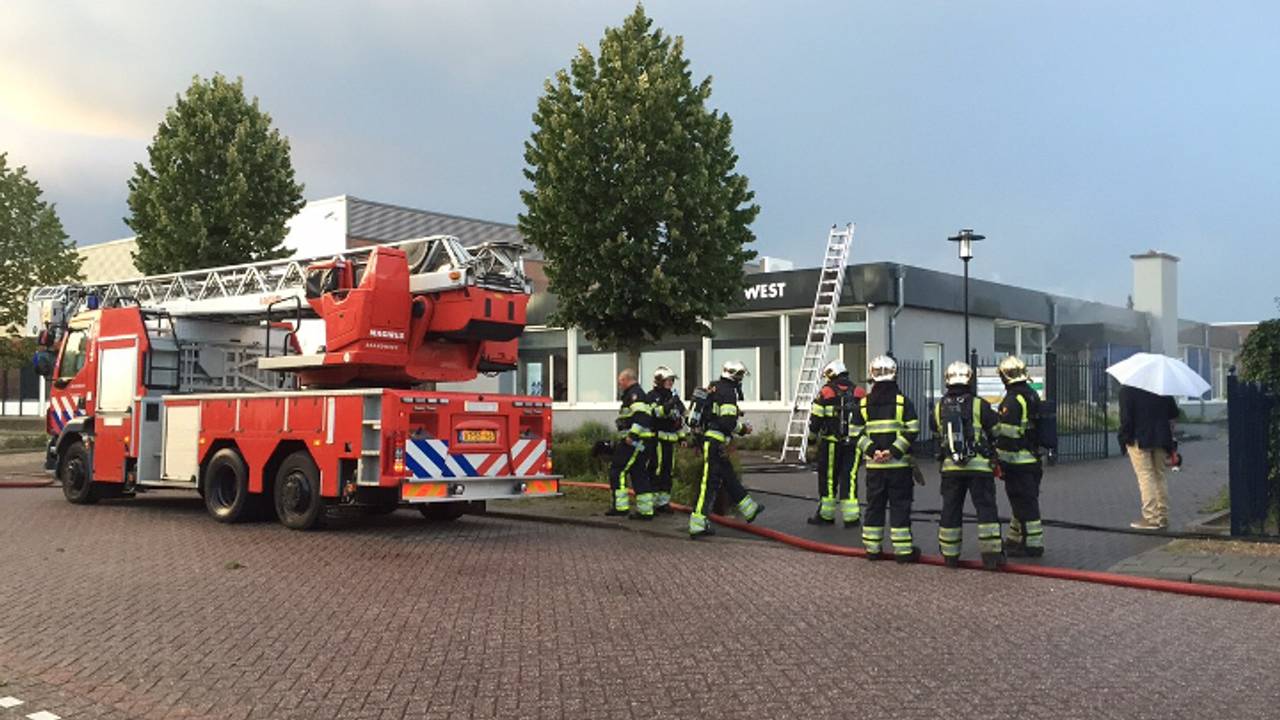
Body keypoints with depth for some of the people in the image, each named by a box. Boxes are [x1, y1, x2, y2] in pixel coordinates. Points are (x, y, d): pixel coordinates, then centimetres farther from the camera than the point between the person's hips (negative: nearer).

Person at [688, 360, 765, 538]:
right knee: (709, 483, -8)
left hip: (708, 438, 10)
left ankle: (750, 509, 35)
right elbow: (728, 423, -21)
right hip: (715, 443, -10)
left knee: (729, 477, 20)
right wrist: (743, 429, -4)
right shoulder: (728, 392, -15)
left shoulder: (714, 388, 15)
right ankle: (697, 525, -8)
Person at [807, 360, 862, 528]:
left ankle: (826, 515, 15)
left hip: (831, 443, -3)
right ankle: (851, 517, 4)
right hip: (853, 443, 3)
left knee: (828, 478, 7)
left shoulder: (826, 392, -5)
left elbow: (815, 418, -4)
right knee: (849, 478, 6)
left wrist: (814, 432, 15)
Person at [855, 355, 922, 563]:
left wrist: (872, 450, -5)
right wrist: (894, 450, -12)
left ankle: (872, 548, 15)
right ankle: (903, 550, 4)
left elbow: (857, 433, 1)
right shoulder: (903, 401, -4)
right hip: (899, 464, -2)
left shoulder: (864, 403, 5)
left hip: (874, 465, 3)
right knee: (900, 506, 3)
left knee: (874, 505, 11)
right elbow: (911, 431, -11)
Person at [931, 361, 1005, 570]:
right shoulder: (980, 406, -6)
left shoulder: (938, 408, 5)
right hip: (979, 465, -3)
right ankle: (991, 554, 0)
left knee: (951, 510, 10)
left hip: (950, 466, 3)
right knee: (986, 508, 3)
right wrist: (997, 458, 18)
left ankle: (950, 555, 15)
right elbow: (997, 433, 3)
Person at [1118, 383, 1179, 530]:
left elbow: (1126, 416, -14)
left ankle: (1151, 518, -8)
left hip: (1139, 439, -6)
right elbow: (1173, 414, 12)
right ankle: (1163, 517, 16)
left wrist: (1125, 437, -5)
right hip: (1161, 438, 6)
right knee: (1160, 476, 13)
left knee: (1145, 476, -5)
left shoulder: (1127, 389, -9)